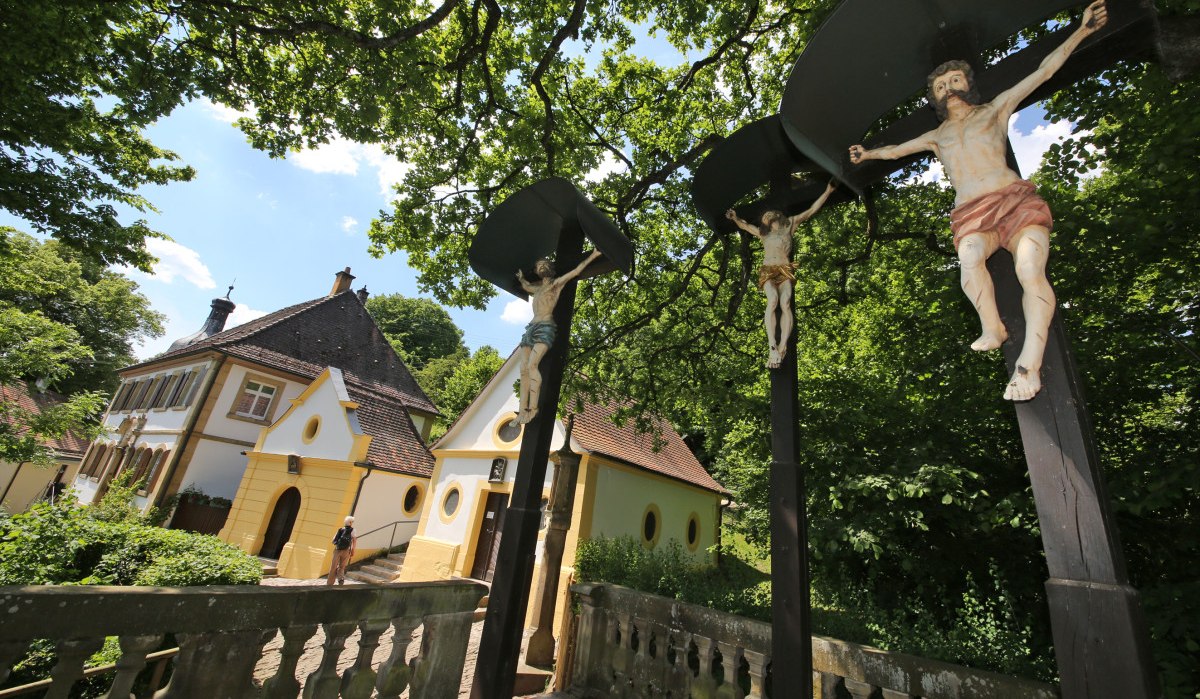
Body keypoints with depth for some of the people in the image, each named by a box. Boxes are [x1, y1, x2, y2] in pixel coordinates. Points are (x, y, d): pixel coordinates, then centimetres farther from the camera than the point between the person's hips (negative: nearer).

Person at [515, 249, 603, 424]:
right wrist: (521, 277, 38)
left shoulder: (557, 283, 11)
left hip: (545, 328, -6)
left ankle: (533, 408, -26)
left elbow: (576, 271, 8)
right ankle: (523, 411, -9)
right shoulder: (536, 287, 27)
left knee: (532, 365, -24)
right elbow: (525, 285, 51)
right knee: (523, 369, -6)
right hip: (531, 328, 6)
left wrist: (592, 256, 8)